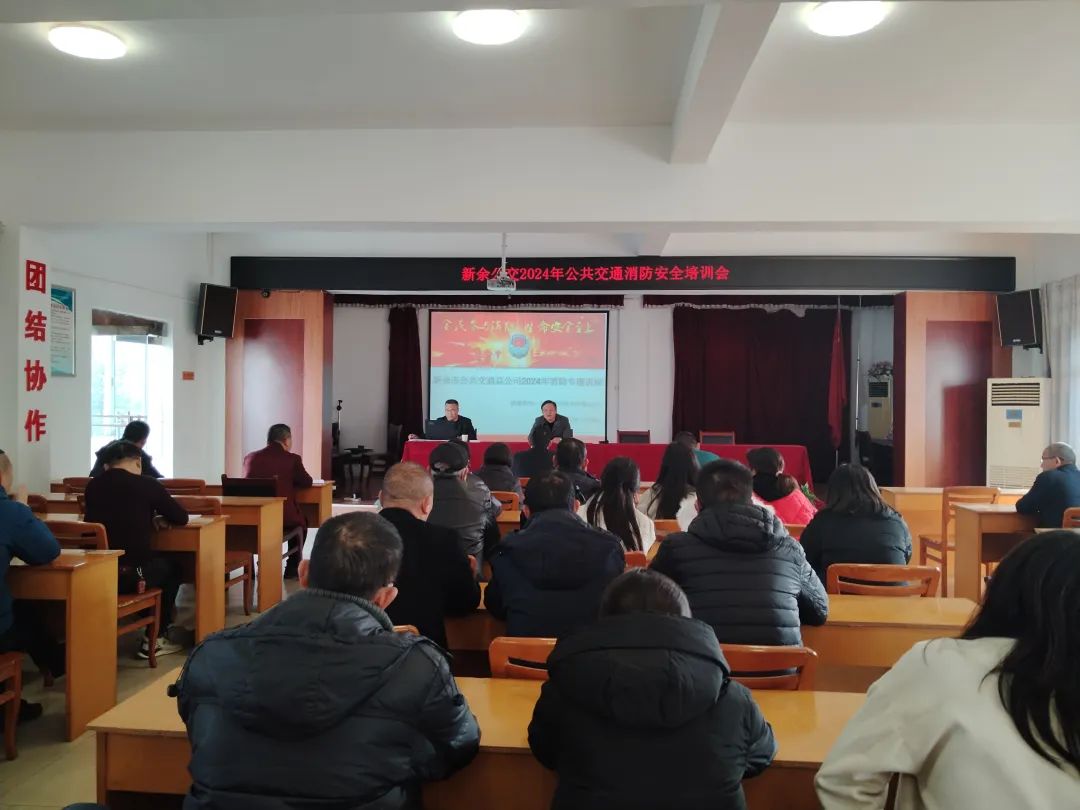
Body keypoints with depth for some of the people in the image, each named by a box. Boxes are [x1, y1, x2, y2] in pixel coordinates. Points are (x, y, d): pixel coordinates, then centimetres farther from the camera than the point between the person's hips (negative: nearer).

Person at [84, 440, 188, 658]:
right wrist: (157, 516, 25)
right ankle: (153, 640, 27)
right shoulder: (148, 484, -4)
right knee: (173, 565, 27)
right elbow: (182, 518, 6)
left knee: (160, 561, 32)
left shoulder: (92, 486, 8)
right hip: (133, 573, -5)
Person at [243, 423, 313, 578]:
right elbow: (307, 482, 7)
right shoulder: (292, 459, -6)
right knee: (301, 522, 29)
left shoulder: (251, 457, 4)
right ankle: (292, 568, 29)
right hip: (284, 519, -3)